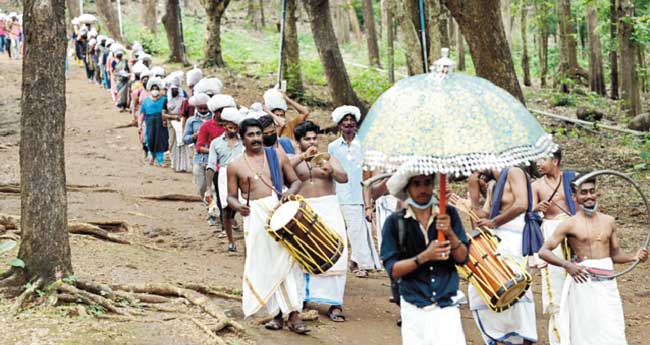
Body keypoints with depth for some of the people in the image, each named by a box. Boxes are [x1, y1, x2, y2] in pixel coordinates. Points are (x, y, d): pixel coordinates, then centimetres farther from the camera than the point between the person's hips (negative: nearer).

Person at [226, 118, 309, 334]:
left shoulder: (277, 155, 11)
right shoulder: (235, 166, 8)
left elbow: (296, 181, 13)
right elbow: (231, 196, 11)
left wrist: (290, 192, -9)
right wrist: (237, 206, -12)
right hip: (256, 216, 0)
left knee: (289, 260, -7)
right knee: (265, 265, -1)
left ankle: (294, 315, -6)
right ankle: (276, 314, 8)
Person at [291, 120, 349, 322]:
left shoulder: (328, 158, 13)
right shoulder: (293, 160, 11)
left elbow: (344, 178, -2)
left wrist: (331, 171, -24)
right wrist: (303, 157, -21)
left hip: (328, 209, 0)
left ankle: (334, 304, -10)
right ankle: (302, 298, 11)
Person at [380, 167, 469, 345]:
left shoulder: (449, 215, 4)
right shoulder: (395, 222, -2)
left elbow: (463, 258, 2)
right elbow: (393, 270, -6)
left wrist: (450, 233, -15)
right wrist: (425, 257, -19)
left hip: (447, 305, 1)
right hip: (414, 308, 0)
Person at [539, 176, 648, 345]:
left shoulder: (609, 221, 11)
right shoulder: (570, 224, -3)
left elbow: (616, 255, 18)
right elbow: (544, 251, -7)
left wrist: (634, 257, -2)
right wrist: (567, 265, -23)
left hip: (608, 282, 4)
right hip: (584, 281, -4)